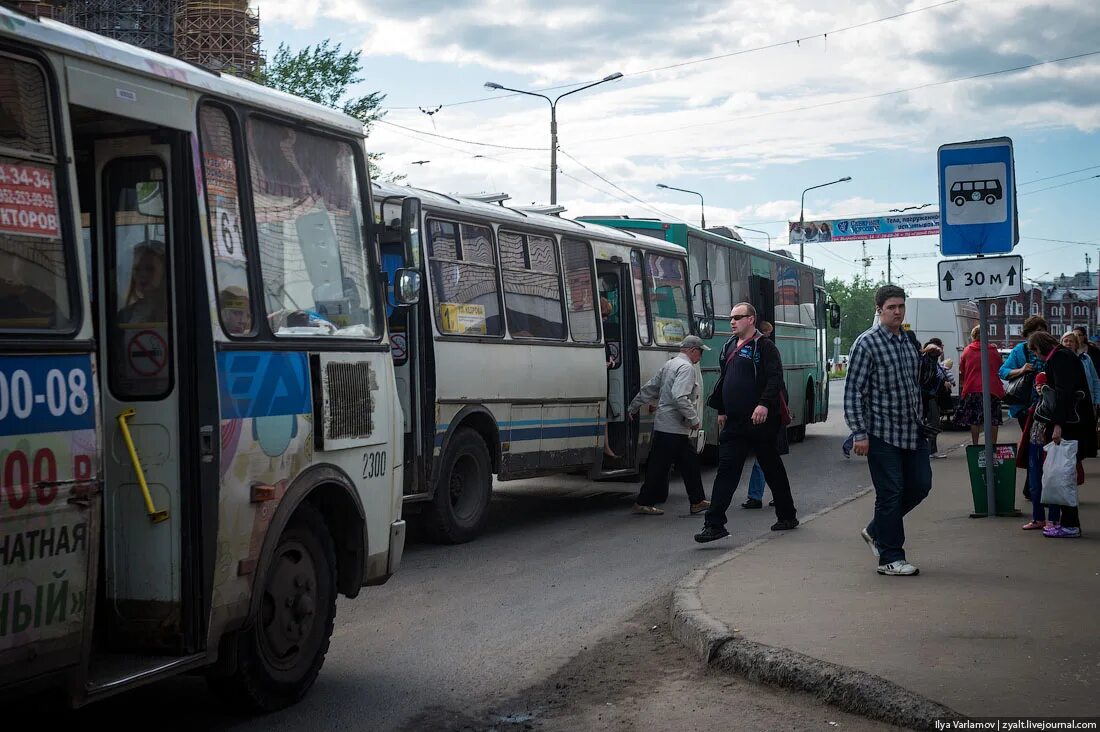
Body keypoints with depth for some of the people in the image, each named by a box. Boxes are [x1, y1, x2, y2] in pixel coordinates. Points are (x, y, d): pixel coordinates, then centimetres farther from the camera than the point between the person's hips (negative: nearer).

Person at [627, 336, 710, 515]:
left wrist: (633, 407, 25)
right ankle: (643, 503, 4)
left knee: (690, 463, 13)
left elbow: (650, 388, 19)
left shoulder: (670, 364, 16)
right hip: (673, 427, -10)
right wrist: (694, 419, -20)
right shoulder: (686, 368, -14)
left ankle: (698, 502, 17)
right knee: (659, 466, -3)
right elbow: (680, 397, -27)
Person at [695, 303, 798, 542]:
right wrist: (721, 410, 17)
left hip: (761, 421, -6)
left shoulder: (764, 347, -7)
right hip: (734, 422, 6)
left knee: (772, 469, 8)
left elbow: (775, 378, -17)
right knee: (726, 471, -2)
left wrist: (765, 404, -27)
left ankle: (787, 516, 25)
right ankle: (714, 524, -5)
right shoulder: (728, 347, 15)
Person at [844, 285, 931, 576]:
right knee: (890, 493, -3)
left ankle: (876, 531, 28)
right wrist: (859, 433, -16)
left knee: (920, 485, 9)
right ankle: (890, 558, 8)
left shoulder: (911, 340, 11)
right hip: (883, 432, -7)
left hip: (913, 429, 7)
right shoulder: (866, 344, -10)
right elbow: (853, 391, -12)